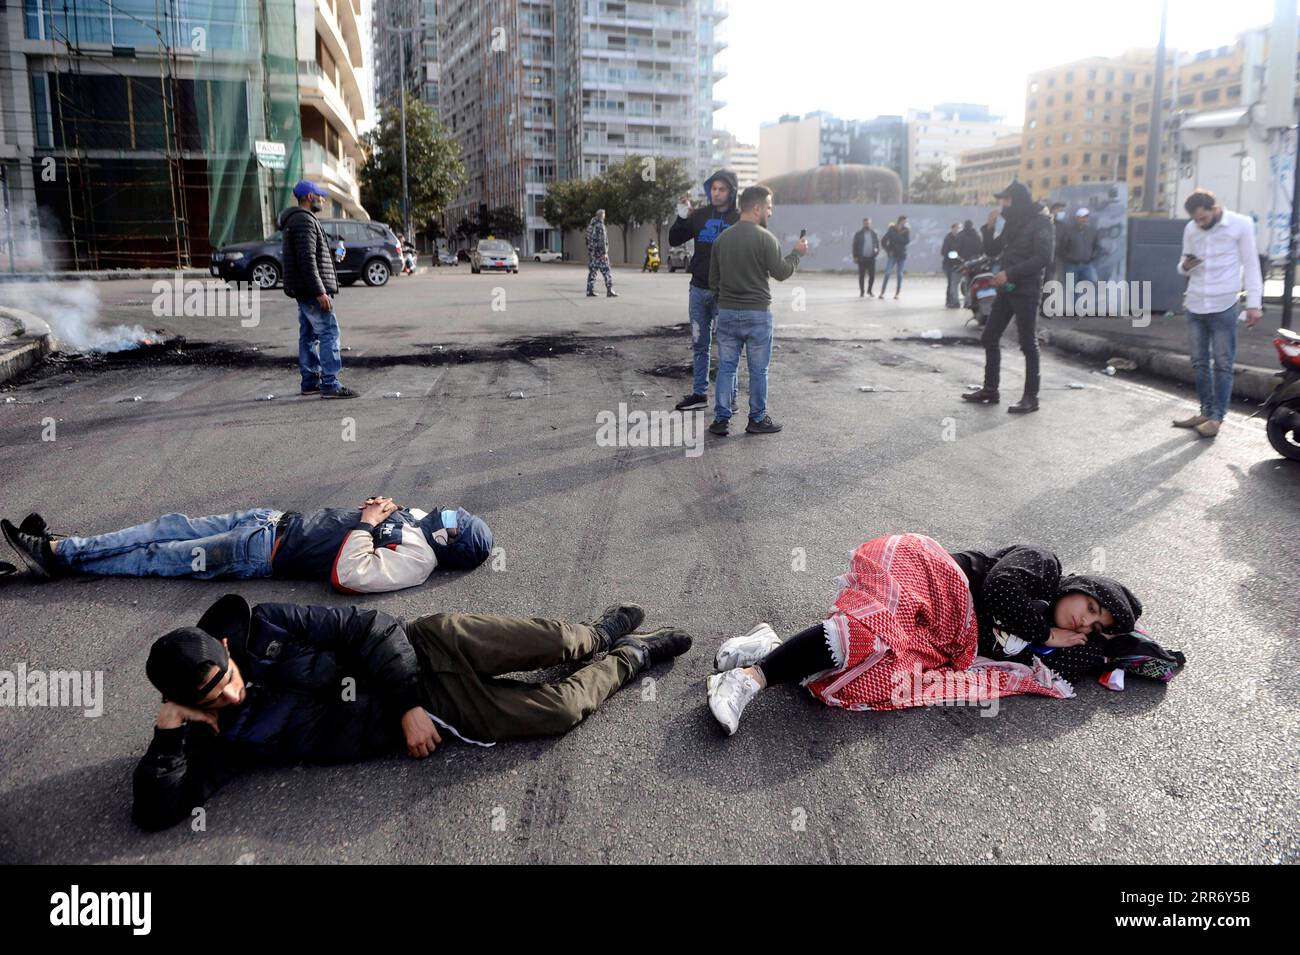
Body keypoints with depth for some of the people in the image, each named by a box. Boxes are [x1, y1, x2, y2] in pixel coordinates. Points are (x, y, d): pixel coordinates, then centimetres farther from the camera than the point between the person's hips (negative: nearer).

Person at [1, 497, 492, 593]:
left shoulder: (413, 561, -22)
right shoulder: (413, 516, 4)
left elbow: (349, 573, -33)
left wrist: (367, 522, -22)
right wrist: (376, 508, -1)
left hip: (268, 552, -8)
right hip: (278, 520, 8)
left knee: (162, 558, -3)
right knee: (173, 527, 7)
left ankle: (61, 556, 10)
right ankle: (59, 547, 15)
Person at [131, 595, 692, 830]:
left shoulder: (261, 628, -7)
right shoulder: (221, 738, -6)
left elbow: (365, 628, -9)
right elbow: (156, 811, -12)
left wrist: (408, 703, -16)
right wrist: (168, 730, -23)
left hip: (417, 650, 1)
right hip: (421, 720, -1)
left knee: (551, 638, -11)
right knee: (559, 710, -9)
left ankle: (600, 637, 26)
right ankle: (627, 658, 20)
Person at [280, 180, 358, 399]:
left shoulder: (295, 219, 20)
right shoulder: (305, 221, -14)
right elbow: (307, 260, -22)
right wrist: (320, 292, -24)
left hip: (302, 291, 11)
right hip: (312, 290, -11)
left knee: (308, 336, 12)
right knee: (329, 333, -11)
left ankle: (310, 382, 16)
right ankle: (330, 384, -14)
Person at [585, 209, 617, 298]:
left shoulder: (590, 225, 12)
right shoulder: (600, 225, -14)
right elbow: (602, 240, -19)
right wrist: (605, 252, -19)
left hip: (591, 251, 8)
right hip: (600, 252, -8)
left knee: (592, 271, 9)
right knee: (606, 271, -6)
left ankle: (590, 291, 6)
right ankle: (609, 291, -9)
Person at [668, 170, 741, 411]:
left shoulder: (739, 219, -3)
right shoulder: (699, 215, 7)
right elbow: (674, 240, 7)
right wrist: (681, 217, -7)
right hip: (698, 289, 4)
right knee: (699, 345, 9)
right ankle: (699, 393, 17)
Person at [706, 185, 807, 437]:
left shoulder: (722, 238, 7)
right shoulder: (764, 238, -12)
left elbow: (713, 278, 12)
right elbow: (781, 273, -6)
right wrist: (797, 253, 9)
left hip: (727, 312, 5)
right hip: (757, 314, -5)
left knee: (726, 367, 8)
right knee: (758, 370, 6)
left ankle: (720, 420, 8)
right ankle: (757, 419, 14)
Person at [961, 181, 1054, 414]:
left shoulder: (1040, 223, -10)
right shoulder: (1013, 223, 14)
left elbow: (1044, 258, -20)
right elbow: (993, 250, 18)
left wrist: (1010, 273, -23)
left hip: (1026, 292, -8)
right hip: (1006, 289, 8)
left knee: (1028, 344, -3)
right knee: (989, 338, 10)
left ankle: (1031, 397, 3)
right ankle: (990, 389, 19)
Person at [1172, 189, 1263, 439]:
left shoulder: (1240, 224, -6)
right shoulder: (1190, 229, 6)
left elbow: (1251, 265, -4)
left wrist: (1254, 304, -9)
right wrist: (1185, 266, -11)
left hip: (1223, 307, -5)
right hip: (1194, 306, 5)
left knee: (1222, 365, -1)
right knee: (1200, 363, 10)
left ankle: (1217, 417, 3)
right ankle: (1206, 411, 20)